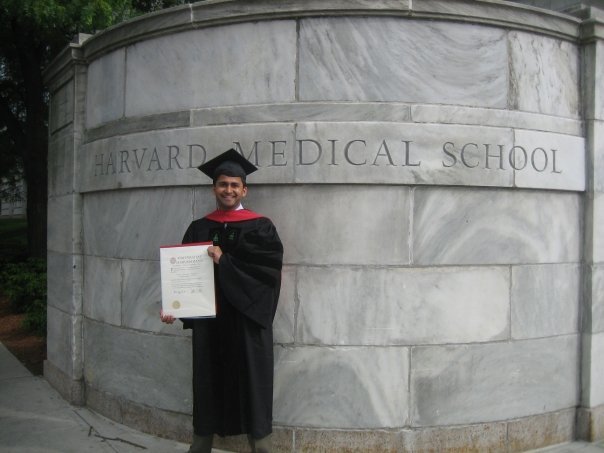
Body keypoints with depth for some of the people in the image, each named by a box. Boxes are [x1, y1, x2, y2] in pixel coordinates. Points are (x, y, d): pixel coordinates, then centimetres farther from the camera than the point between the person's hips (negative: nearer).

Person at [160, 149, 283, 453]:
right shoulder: (199, 229, 7)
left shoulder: (260, 227, -1)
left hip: (247, 318, -2)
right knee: (207, 383, 11)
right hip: (208, 320, 3)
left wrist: (225, 261, -17)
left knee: (251, 382, 5)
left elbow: (269, 267, -13)